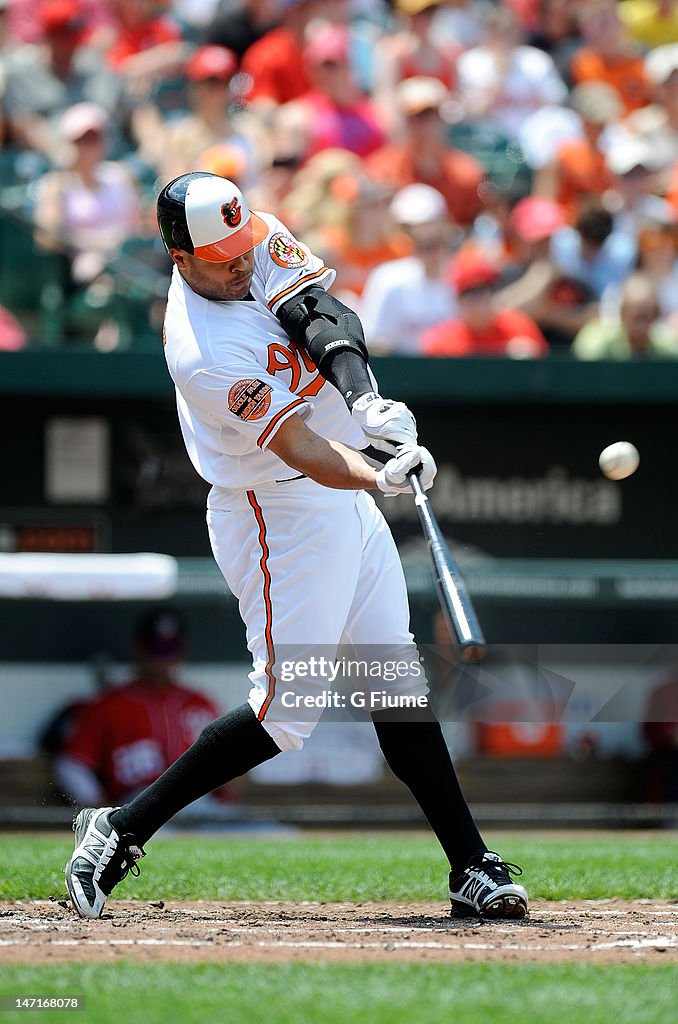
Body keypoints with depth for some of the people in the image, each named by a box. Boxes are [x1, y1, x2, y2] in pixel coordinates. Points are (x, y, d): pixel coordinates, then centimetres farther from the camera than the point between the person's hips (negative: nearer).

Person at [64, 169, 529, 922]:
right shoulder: (204, 351, -27)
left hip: (345, 498, 9)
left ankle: (471, 869, 12)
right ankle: (120, 831, -2)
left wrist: (363, 396, -29)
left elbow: (319, 309, -11)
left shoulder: (258, 242, -4)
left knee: (399, 688, 9)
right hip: (278, 517, -9)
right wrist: (384, 478, -48)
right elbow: (301, 449, -31)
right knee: (285, 710, -11)